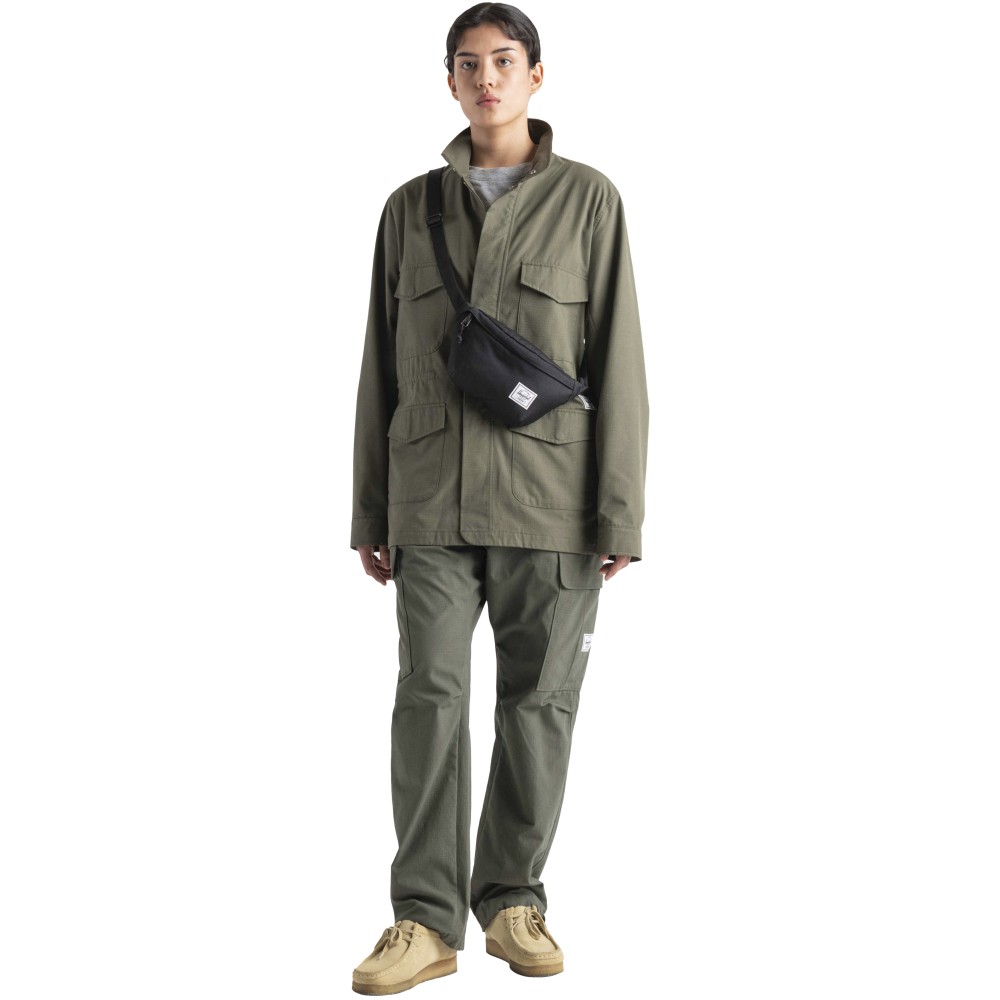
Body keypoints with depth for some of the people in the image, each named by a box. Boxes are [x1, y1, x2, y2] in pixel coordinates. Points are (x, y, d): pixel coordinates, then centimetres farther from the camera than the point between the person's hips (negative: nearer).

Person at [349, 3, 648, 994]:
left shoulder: (588, 200, 4)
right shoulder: (411, 207, 11)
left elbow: (618, 364, 0)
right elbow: (380, 367, 13)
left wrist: (619, 514, -6)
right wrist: (370, 513, 9)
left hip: (550, 501, -1)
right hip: (432, 500, 2)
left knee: (538, 702, 4)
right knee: (428, 698, -4)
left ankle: (512, 899, 18)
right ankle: (426, 918, 3)